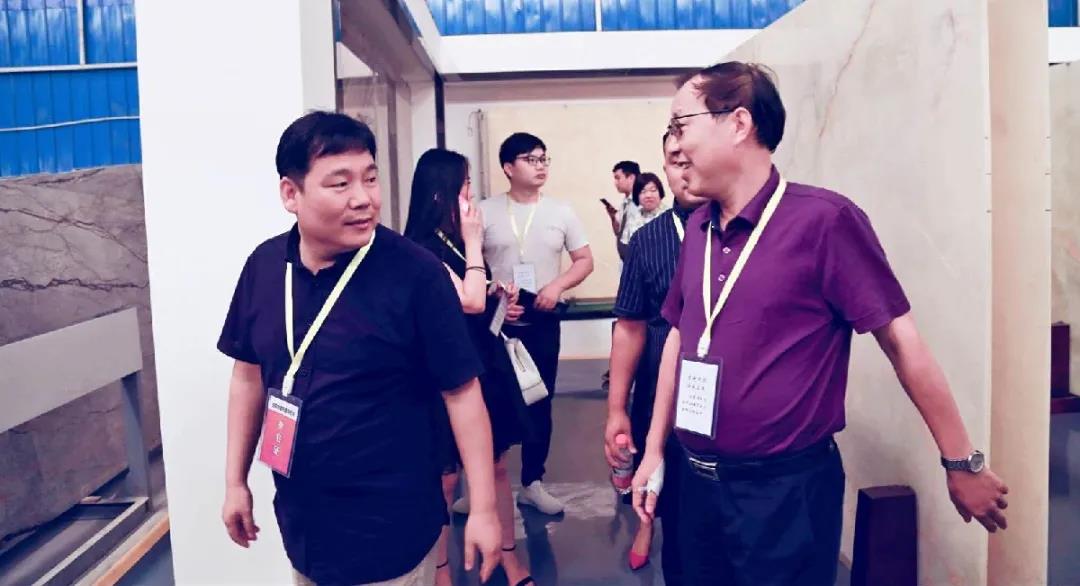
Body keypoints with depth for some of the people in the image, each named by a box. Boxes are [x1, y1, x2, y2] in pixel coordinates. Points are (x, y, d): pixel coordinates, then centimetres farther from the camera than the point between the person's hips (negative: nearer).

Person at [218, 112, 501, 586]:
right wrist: (235, 481, 13)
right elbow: (249, 374, 9)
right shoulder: (264, 266, -4)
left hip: (390, 531, -5)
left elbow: (462, 392, -13)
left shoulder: (415, 272, -18)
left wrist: (483, 509, -11)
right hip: (301, 522, 5)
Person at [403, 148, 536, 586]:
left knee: (496, 465, 14)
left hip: (486, 364, 8)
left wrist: (500, 300, 6)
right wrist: (473, 243, -17)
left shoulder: (458, 241, 9)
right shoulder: (423, 249, -16)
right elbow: (470, 302, -24)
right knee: (445, 477, 4)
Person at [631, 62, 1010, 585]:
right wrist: (654, 449, 12)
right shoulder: (697, 228, 4)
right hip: (699, 482, 6)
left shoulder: (823, 219, -15)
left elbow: (900, 340, -12)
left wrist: (962, 462, -7)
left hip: (787, 488, -6)